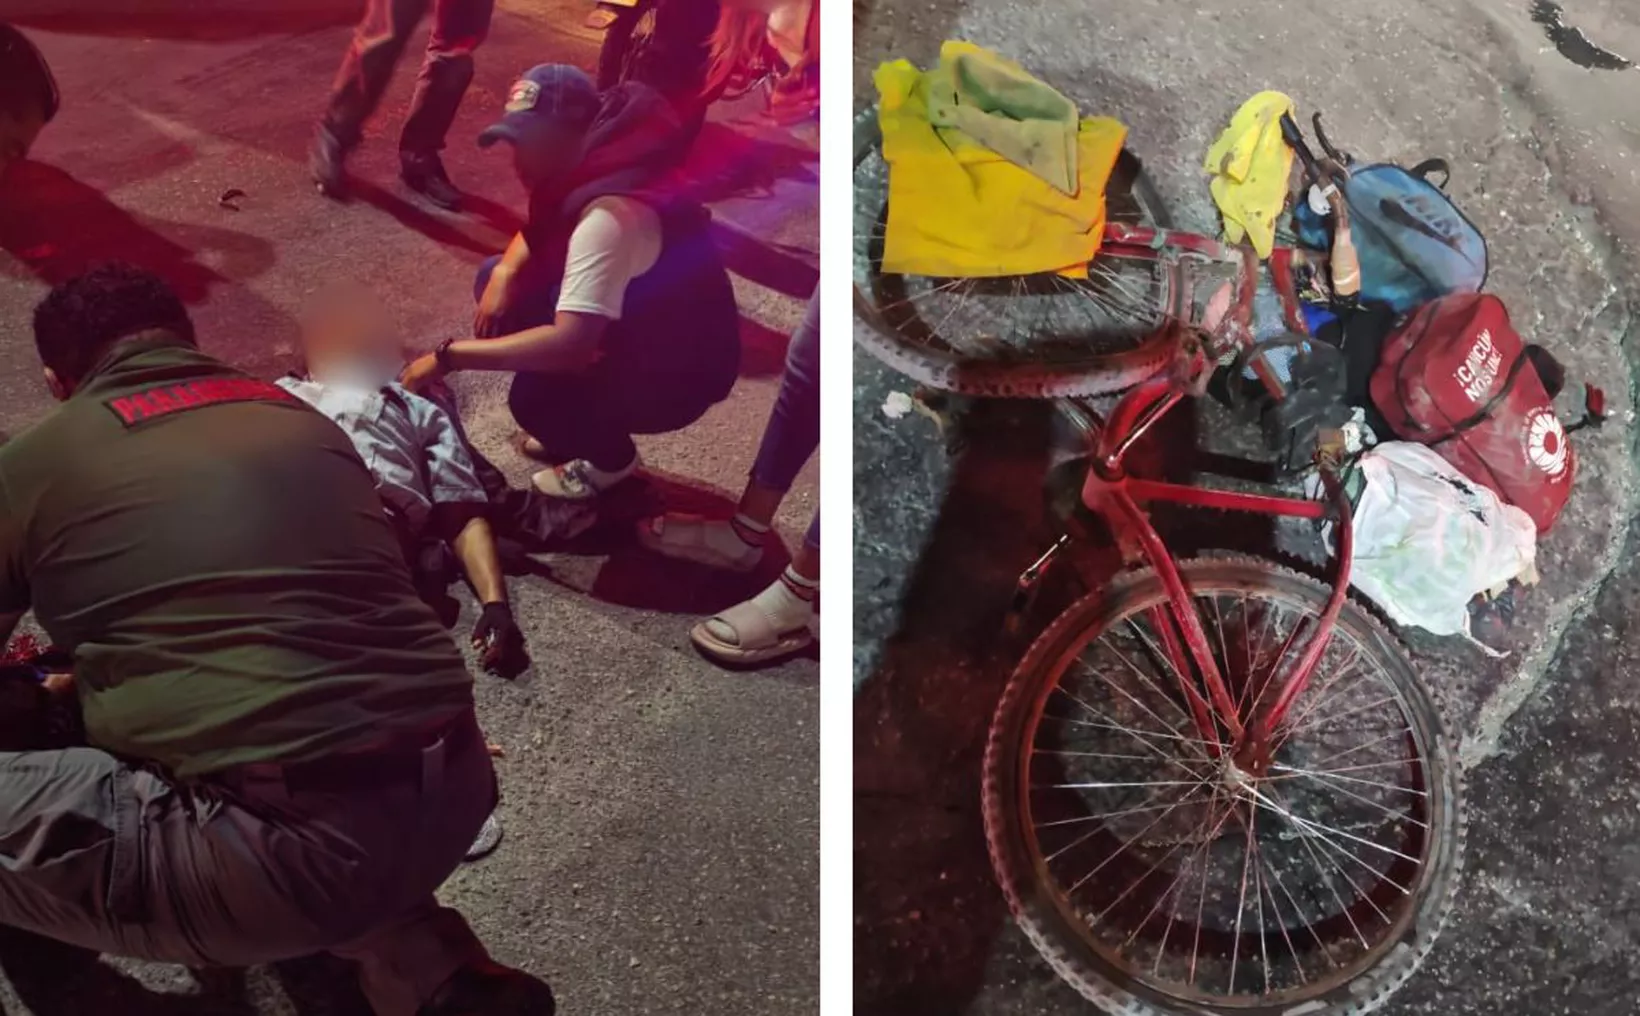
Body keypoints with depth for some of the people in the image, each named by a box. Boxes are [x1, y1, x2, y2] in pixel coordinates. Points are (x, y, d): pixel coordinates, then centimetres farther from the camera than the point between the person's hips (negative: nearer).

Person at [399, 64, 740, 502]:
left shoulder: (612, 215, -33)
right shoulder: (585, 168, -4)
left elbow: (569, 345, -41)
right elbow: (539, 233, 15)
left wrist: (448, 357, -34)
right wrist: (505, 273, -9)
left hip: (680, 370, -9)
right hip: (631, 330, 9)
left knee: (533, 395, -32)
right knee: (495, 278, 4)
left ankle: (611, 456, 2)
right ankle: (574, 429, 14)